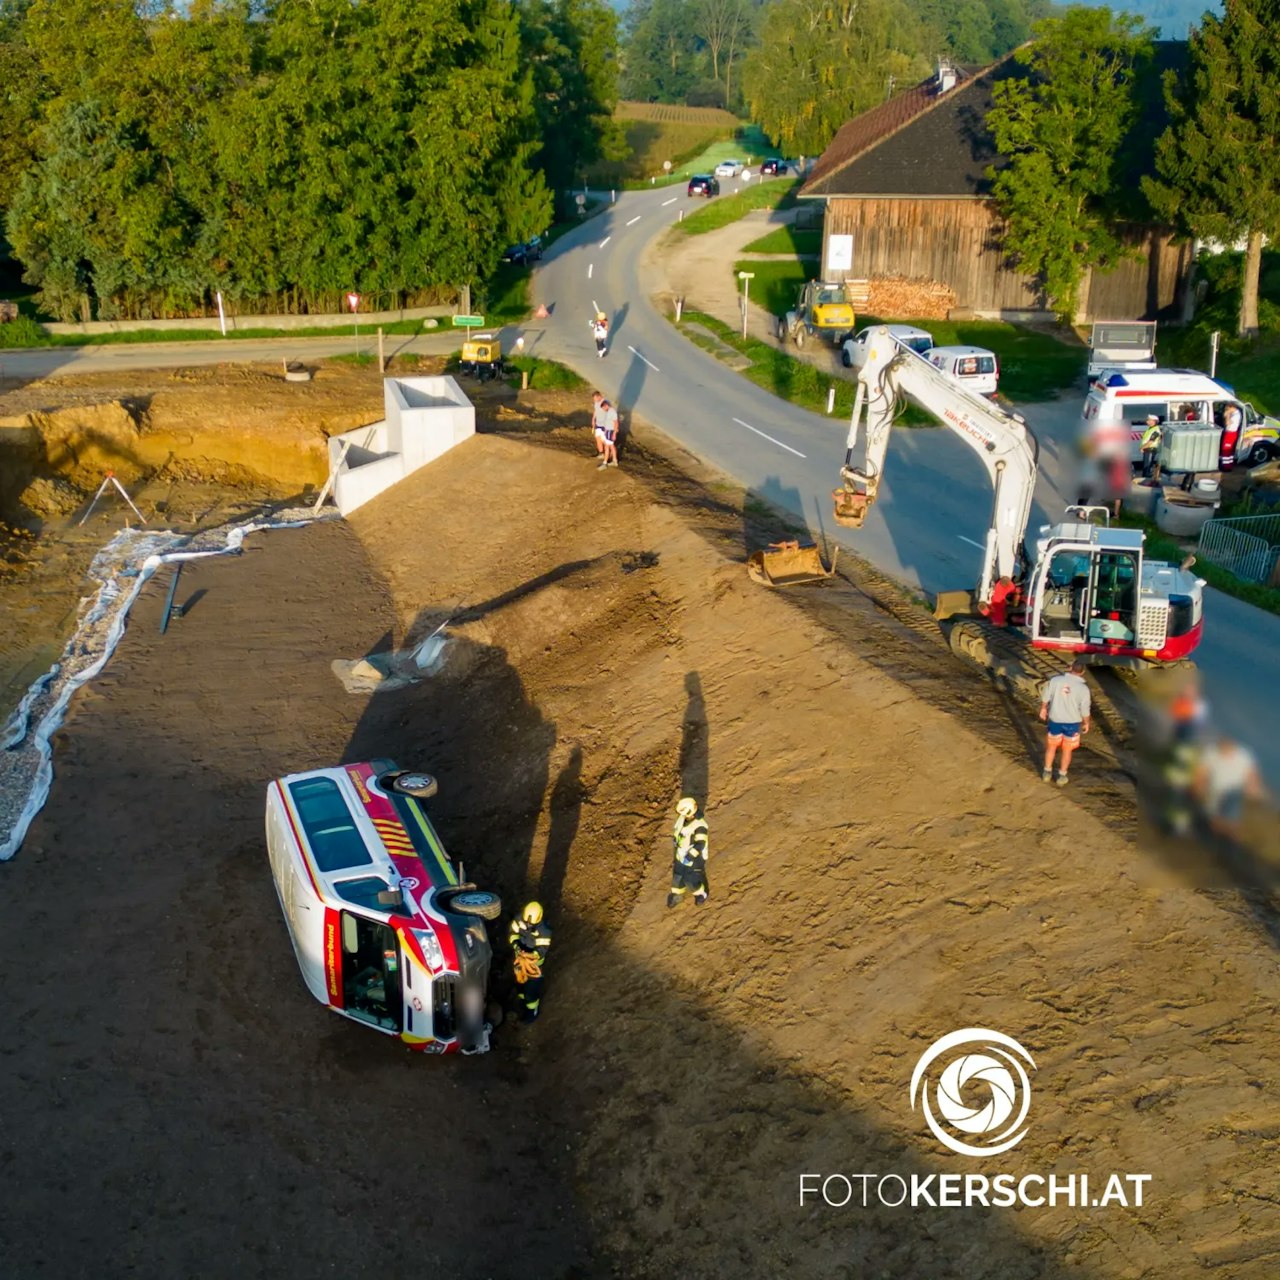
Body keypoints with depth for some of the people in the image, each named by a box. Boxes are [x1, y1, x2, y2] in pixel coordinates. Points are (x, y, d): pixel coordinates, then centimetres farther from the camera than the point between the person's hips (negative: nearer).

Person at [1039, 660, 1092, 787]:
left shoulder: (1055, 680, -15)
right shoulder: (1083, 688, -19)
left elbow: (1045, 698, -3)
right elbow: (1085, 710, -12)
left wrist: (1043, 709, 17)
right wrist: (1086, 723, 6)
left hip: (1055, 720, 1)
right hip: (1072, 723, -1)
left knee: (1051, 746, 22)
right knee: (1067, 750, 18)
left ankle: (1047, 772, 33)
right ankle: (1062, 776, 29)